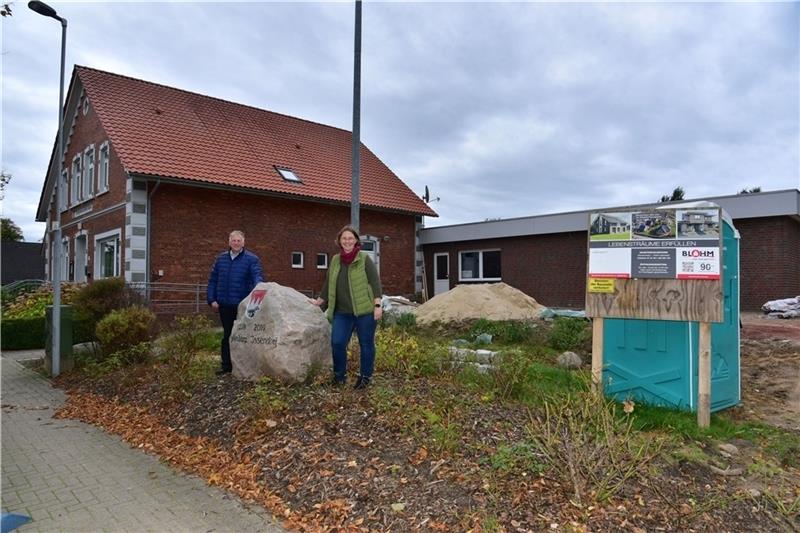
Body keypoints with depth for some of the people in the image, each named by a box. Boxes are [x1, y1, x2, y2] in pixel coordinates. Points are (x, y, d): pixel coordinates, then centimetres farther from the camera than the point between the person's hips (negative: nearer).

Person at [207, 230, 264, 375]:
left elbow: (257, 276, -18)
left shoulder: (251, 259, -4)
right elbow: (212, 280, 12)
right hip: (224, 304, 4)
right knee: (227, 335, 12)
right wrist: (212, 299, 4)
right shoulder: (221, 258, 10)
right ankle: (226, 365, 22)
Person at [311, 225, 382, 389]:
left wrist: (377, 305, -16)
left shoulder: (364, 259, -3)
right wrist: (318, 301, 21)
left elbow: (375, 282, -8)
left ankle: (365, 377, 20)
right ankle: (339, 375, 19)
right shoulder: (335, 260, 12)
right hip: (342, 312, 4)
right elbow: (328, 284, 19)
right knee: (337, 342, -1)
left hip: (365, 310, -4)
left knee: (366, 343, 4)